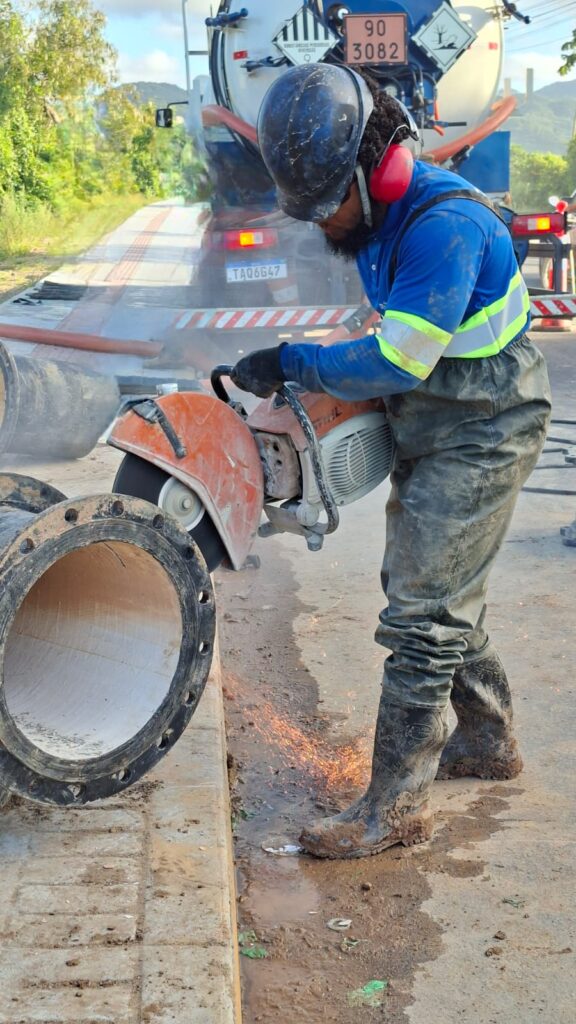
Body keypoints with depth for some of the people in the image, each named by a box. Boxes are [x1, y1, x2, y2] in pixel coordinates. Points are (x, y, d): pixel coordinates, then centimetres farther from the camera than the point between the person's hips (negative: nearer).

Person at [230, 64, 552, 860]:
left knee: (423, 616, -8)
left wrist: (290, 364, -20)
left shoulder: (445, 224, -27)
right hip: (431, 431, 10)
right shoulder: (381, 216, 4)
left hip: (481, 437, -10)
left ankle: (398, 806, 2)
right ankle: (489, 741, 37)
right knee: (440, 596, 19)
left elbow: (399, 362, -27)